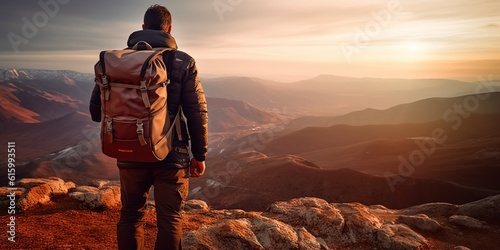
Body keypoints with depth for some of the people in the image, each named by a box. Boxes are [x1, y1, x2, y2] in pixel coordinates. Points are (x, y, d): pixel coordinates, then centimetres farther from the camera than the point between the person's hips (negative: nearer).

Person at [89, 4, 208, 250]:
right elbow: (197, 113, -8)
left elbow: (97, 108, 4)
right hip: (171, 156, -2)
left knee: (130, 216, 19)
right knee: (169, 220, 10)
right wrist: (199, 155, 1)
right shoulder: (183, 62, -6)